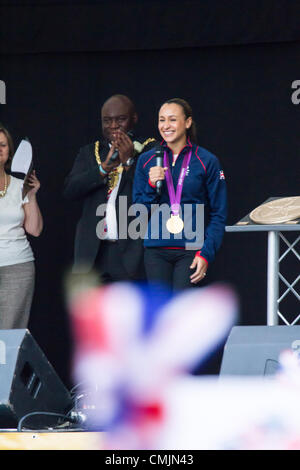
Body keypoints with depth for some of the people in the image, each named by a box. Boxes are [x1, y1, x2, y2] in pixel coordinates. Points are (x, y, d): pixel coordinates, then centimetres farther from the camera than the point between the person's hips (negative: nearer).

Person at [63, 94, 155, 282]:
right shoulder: (89, 152, 17)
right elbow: (70, 190, 1)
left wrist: (129, 161, -17)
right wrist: (105, 167, -12)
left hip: (131, 252, -4)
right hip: (94, 251, 4)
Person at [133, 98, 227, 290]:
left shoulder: (207, 162, 0)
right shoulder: (147, 161, 9)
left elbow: (219, 215, 1)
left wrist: (206, 254, -8)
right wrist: (152, 186, -8)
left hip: (190, 251, -3)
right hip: (156, 250, 3)